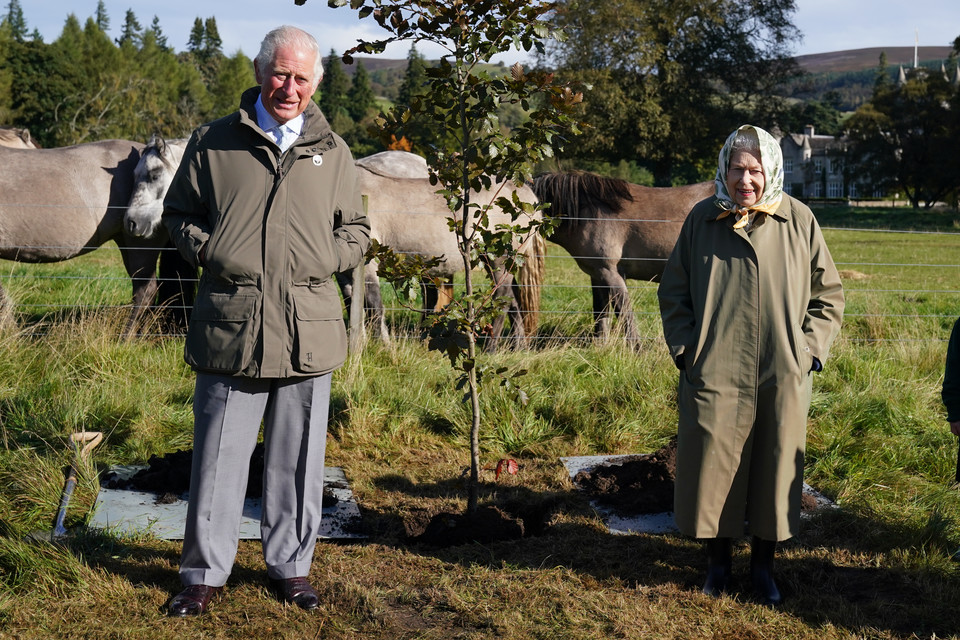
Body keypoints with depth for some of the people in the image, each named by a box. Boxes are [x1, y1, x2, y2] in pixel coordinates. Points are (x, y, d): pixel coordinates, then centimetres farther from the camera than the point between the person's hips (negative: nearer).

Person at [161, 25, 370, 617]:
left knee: (297, 459, 9)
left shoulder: (333, 151, 12)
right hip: (229, 326, -1)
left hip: (307, 330, 1)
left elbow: (357, 231, 18)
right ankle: (205, 573, 17)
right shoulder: (214, 143, 8)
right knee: (219, 456, 3)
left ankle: (290, 566, 24)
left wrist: (326, 259, -1)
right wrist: (206, 251, -4)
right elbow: (178, 212, 15)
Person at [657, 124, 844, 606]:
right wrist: (687, 350, 0)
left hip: (782, 378, 0)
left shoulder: (799, 221, 0)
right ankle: (717, 560, 25)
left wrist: (809, 349, -2)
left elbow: (828, 294, 8)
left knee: (774, 469, 9)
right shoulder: (702, 219, 0)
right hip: (713, 374, 0)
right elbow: (673, 292, 9)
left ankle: (764, 564, 26)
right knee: (712, 466, 6)